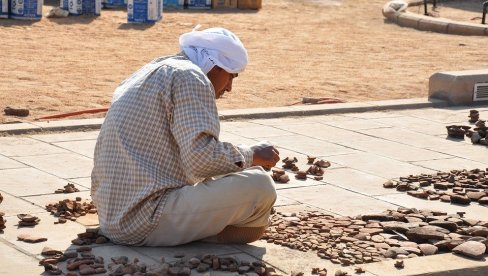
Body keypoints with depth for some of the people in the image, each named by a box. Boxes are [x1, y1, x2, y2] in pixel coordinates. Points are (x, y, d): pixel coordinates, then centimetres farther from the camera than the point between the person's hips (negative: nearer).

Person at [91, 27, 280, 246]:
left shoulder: (150, 72, 20)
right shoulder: (190, 78, -10)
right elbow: (201, 158, -22)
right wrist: (251, 156, -6)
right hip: (147, 223, -10)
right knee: (259, 185, -13)